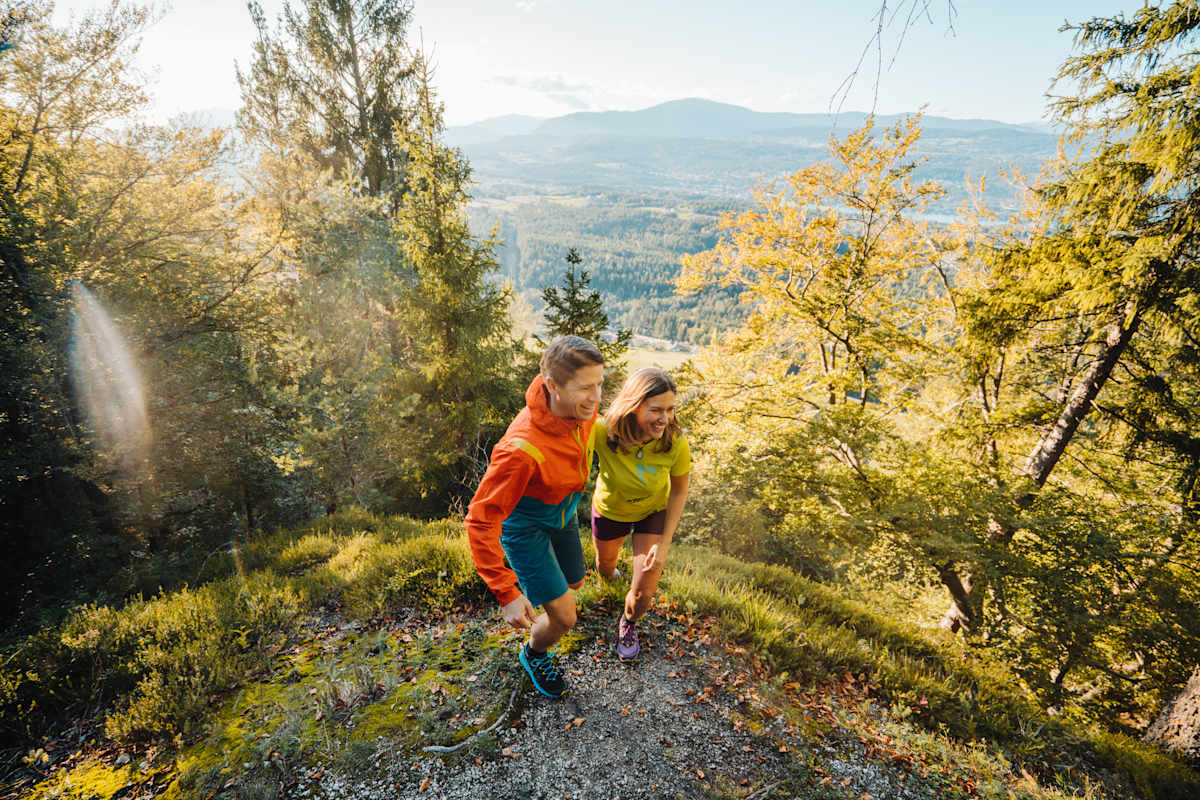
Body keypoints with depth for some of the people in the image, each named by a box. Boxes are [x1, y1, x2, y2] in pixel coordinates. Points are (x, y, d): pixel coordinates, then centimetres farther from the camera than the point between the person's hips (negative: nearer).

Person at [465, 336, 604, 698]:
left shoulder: (583, 406, -22)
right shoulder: (522, 448, -42)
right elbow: (480, 520, -34)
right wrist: (506, 593, -34)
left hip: (562, 512, 7)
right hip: (524, 525, -6)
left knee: (574, 582, 24)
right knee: (563, 617, 0)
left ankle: (536, 582, 58)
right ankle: (534, 654, 35)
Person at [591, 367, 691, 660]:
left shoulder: (676, 444, -33)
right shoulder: (604, 433, -37)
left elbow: (679, 491, -16)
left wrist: (664, 544, -15)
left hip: (654, 512, 0)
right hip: (610, 510, 1)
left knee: (643, 594, 0)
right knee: (605, 565, 28)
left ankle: (628, 624, 39)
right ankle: (609, 573, 69)